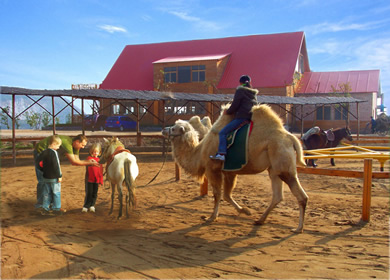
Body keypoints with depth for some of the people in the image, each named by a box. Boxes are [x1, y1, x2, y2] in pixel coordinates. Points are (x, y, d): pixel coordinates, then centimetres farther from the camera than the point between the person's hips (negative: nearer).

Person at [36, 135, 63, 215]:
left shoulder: (44, 152, 6)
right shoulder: (54, 152, -16)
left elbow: (38, 160, 12)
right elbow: (56, 165, -19)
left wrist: (43, 170, 20)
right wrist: (59, 176, -13)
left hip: (46, 177, 7)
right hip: (54, 178, -7)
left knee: (46, 193, 14)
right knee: (56, 193, 4)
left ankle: (45, 208, 17)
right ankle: (56, 209, 9)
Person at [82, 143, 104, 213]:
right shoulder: (89, 158, -1)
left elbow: (101, 171, 9)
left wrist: (101, 181, 7)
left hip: (97, 180, 3)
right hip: (89, 179, -3)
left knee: (94, 194, 8)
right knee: (89, 193, -1)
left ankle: (92, 206, 19)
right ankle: (85, 206, 8)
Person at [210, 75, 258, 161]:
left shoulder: (240, 90, -2)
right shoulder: (253, 93, 20)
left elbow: (235, 105, -7)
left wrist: (227, 112, 9)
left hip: (241, 117, -9)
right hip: (251, 117, 9)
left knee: (223, 132, -11)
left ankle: (221, 153, -23)